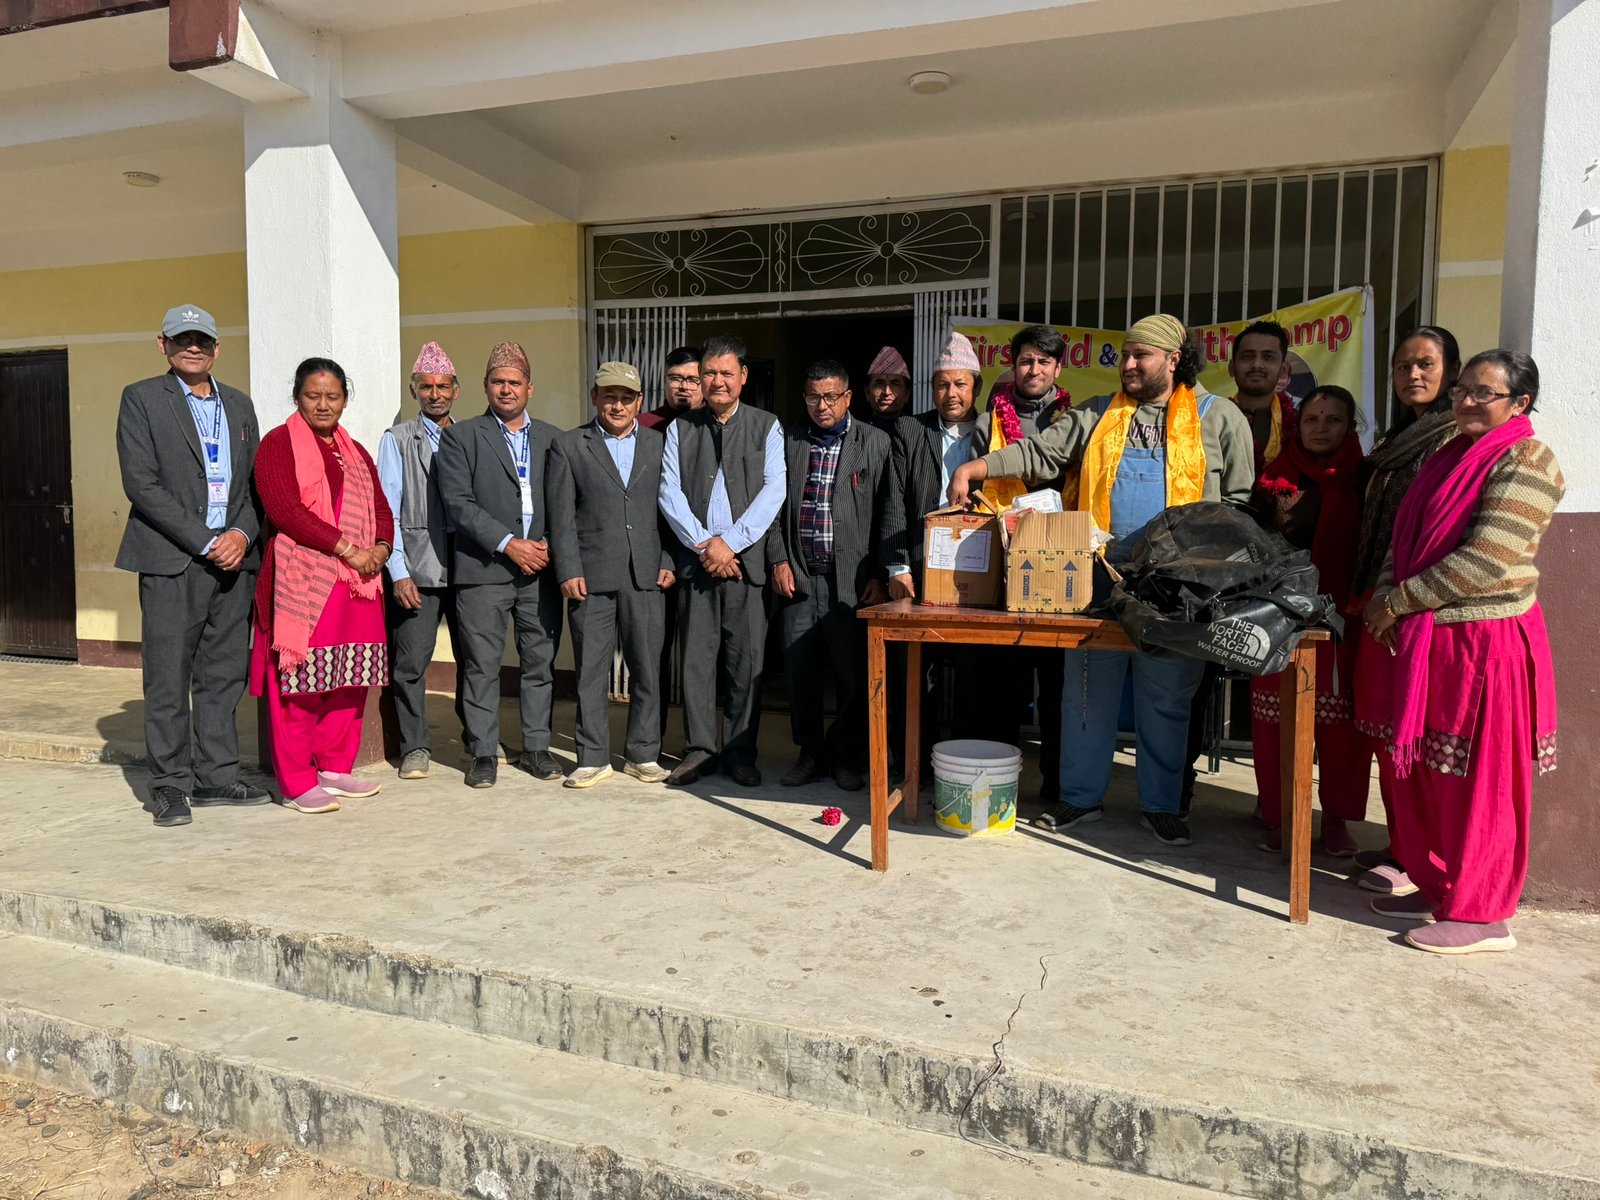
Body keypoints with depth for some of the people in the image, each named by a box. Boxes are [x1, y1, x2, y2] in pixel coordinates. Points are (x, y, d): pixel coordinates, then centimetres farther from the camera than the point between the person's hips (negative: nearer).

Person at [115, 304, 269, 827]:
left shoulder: (239, 405, 16)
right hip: (172, 562, -4)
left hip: (235, 560, 4)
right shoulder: (141, 398, 2)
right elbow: (141, 484, -8)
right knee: (168, 680, 0)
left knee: (224, 676, 8)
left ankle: (216, 776, 18)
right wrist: (205, 542, -13)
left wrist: (242, 534, -5)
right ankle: (170, 786, 9)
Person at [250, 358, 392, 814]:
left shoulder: (356, 453, 20)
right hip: (301, 581, -6)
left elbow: (381, 510, 17)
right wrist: (347, 547, -16)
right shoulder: (278, 444, 0)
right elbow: (285, 508, -12)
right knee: (297, 681, -4)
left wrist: (379, 549, -5)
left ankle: (335, 769, 19)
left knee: (350, 679, 7)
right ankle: (297, 784, 4)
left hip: (356, 583, 6)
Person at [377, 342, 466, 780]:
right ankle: (415, 748, 11)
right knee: (411, 662, -2)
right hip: (417, 568, -2)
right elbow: (388, 510, 1)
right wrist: (399, 572, -7)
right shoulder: (397, 440, 6)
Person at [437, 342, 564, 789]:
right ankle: (484, 753, 11)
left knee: (541, 662, 6)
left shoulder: (552, 438, 14)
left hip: (540, 568, 3)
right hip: (483, 568, -3)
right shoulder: (461, 437, 4)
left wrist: (549, 544, -6)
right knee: (481, 665, 1)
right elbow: (458, 503, -6)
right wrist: (508, 544, -12)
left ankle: (536, 747, 18)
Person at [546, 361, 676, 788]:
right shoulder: (568, 447, 6)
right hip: (592, 577, -1)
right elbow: (560, 516, 1)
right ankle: (593, 758, 13)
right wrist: (568, 572, -7)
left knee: (647, 669, 6)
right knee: (591, 672, 3)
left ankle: (643, 754, 18)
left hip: (646, 576, 2)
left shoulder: (659, 444, 11)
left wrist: (669, 561, 2)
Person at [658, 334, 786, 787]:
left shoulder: (766, 426, 8)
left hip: (746, 558, -1)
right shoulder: (681, 428, 12)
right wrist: (703, 544, -8)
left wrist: (730, 542, -11)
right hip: (695, 558, 1)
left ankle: (740, 751, 12)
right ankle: (700, 749, 14)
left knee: (747, 660, 0)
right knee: (696, 657, 3)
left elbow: (773, 492, -2)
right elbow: (669, 492, 4)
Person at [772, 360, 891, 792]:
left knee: (852, 672, 2)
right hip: (798, 577, 3)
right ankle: (811, 753, 20)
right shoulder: (790, 443, 11)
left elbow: (888, 513, 0)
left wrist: (879, 575, -5)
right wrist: (779, 561, 2)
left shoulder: (875, 442, 3)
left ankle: (848, 757, 17)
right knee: (800, 670, 5)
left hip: (850, 578, -2)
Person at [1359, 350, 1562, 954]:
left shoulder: (1526, 461, -11)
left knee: (1478, 780, 0)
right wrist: (1383, 600, -1)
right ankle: (1435, 888, 26)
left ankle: (1482, 915, 12)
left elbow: (1486, 562, -20)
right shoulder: (1450, 455, 16)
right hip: (1426, 638, 8)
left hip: (1485, 643, -8)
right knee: (1422, 773, 13)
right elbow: (1405, 537, 16)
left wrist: (1398, 601, -14)